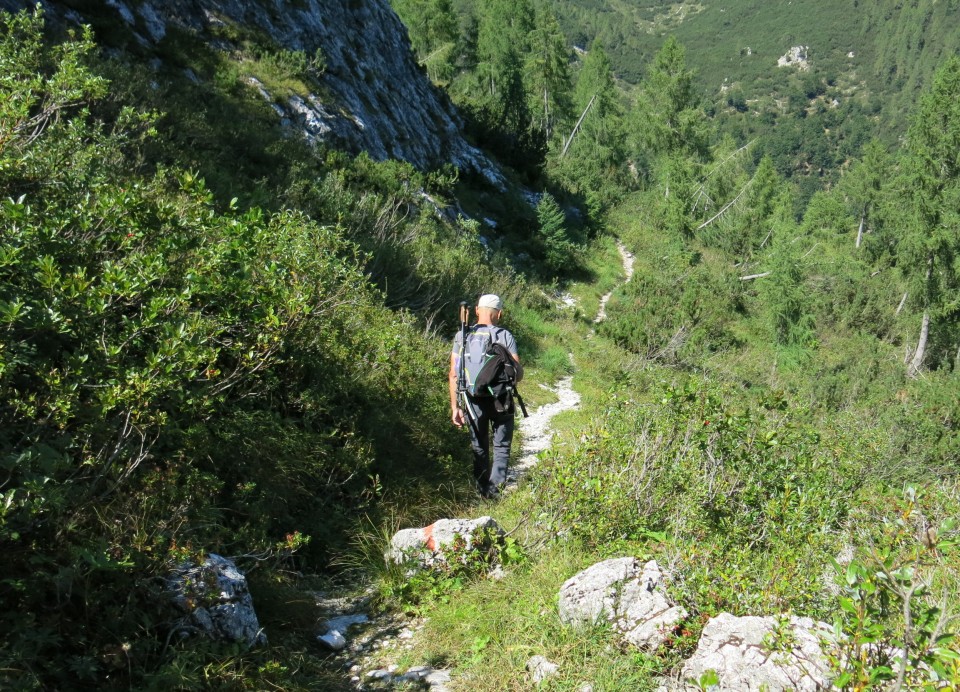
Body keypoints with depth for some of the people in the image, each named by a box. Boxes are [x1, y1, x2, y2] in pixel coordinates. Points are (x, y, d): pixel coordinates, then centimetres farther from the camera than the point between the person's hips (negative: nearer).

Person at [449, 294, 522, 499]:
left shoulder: (462, 336, -1)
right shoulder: (505, 336, -8)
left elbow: (453, 375, -4)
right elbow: (518, 372, -9)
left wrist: (455, 407, 0)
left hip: (473, 401, 2)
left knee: (479, 447, 16)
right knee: (501, 446, 12)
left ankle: (483, 490, 20)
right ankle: (496, 488, 1)